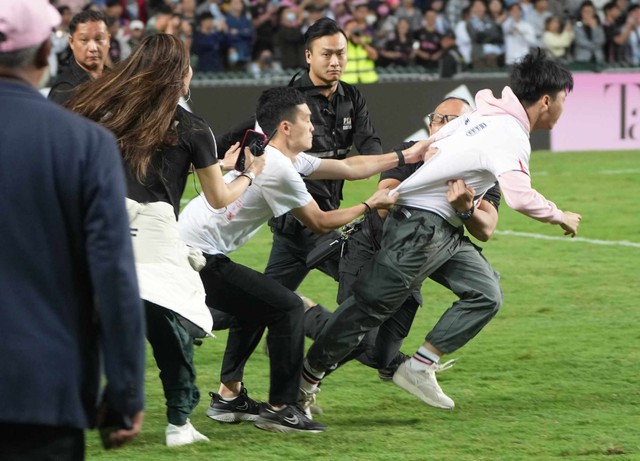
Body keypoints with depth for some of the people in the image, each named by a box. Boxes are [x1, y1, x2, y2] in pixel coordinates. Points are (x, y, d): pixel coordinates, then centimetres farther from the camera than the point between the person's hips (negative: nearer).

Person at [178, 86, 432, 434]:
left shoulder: (284, 158, 15)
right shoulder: (279, 170, -15)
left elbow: (349, 167, 23)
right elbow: (320, 223, -5)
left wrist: (406, 156, 27)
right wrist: (370, 205, 7)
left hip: (185, 248, 10)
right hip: (199, 258, -10)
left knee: (254, 308, 27)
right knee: (287, 308, -8)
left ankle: (229, 397, 27)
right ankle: (280, 409, -4)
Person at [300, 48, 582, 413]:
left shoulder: (489, 114, 8)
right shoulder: (511, 137, -21)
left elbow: (431, 142, 17)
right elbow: (520, 197, -34)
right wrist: (559, 217, -17)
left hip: (445, 231, 10)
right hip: (421, 225, -10)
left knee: (487, 295, 1)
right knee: (371, 306, -2)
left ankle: (420, 368, 2)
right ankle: (307, 379, 10)